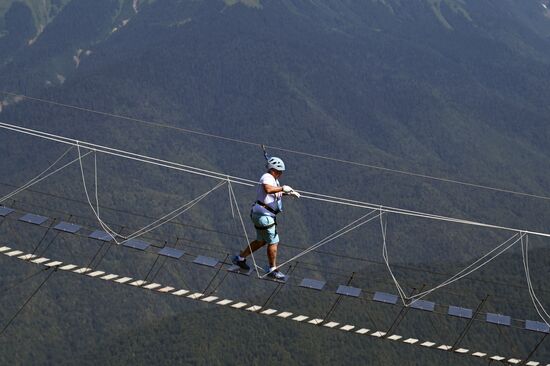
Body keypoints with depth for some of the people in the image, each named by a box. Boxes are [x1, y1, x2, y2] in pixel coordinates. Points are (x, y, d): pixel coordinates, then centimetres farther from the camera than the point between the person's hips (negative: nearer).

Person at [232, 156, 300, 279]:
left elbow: (277, 192, 31)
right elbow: (268, 189, -41)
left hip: (262, 215, 11)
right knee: (273, 242, -1)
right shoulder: (267, 178, -18)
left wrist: (290, 192, 17)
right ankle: (272, 269, 12)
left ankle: (240, 258, 31)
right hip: (264, 215, -11)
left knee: (261, 241, 22)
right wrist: (283, 188, -36)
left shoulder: (273, 179, 14)